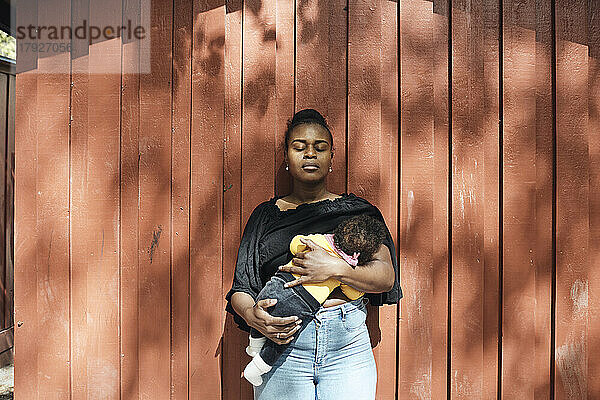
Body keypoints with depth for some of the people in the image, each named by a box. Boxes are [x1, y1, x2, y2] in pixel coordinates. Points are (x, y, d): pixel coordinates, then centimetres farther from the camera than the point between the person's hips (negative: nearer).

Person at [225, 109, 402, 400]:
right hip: (282, 343, 0)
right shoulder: (266, 215, 9)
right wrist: (252, 315, -16)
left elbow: (386, 276, -1)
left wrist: (335, 269, -18)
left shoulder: (357, 210, 9)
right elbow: (240, 288, 6)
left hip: (347, 346, 0)